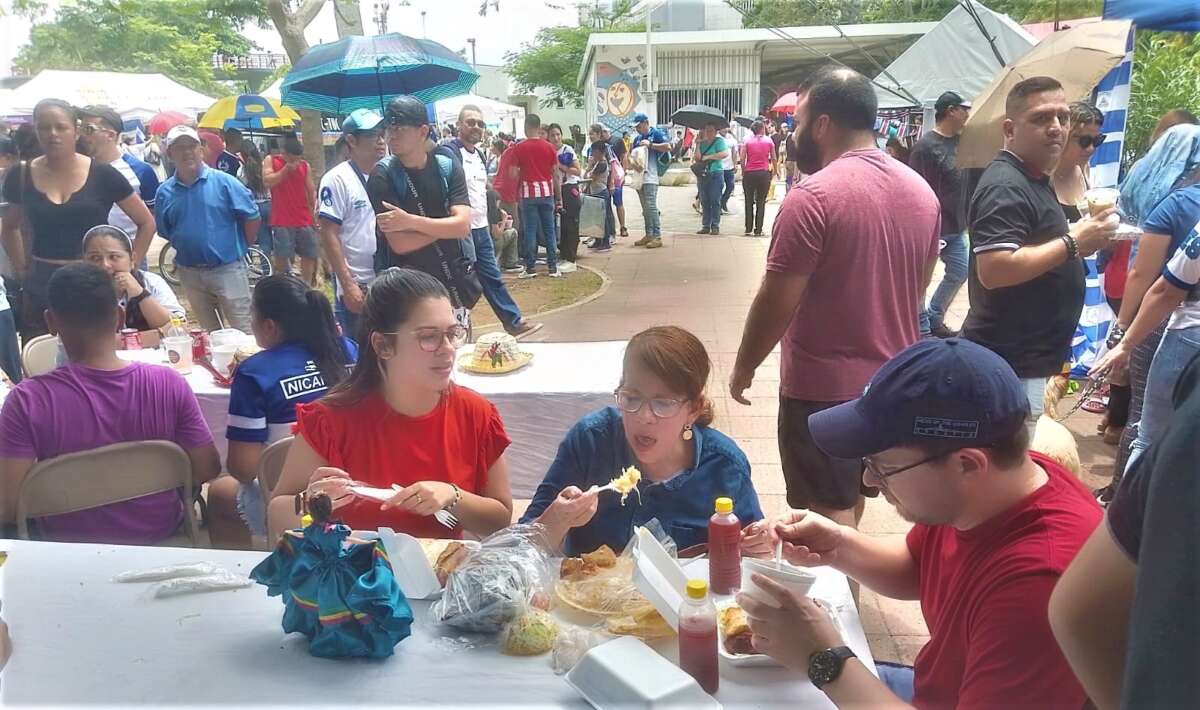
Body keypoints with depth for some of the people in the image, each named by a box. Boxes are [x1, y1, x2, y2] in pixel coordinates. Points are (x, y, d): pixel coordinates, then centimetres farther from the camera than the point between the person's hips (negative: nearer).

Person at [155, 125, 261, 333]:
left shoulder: (223, 181, -8)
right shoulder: (165, 192, 3)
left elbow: (252, 217, -4)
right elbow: (164, 232, 15)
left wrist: (239, 248, 3)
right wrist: (185, 251, 13)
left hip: (228, 269, -4)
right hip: (190, 274, 4)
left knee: (244, 331, -2)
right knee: (210, 333, 16)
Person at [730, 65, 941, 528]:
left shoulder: (813, 197, -20)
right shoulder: (922, 191, 4)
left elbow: (776, 303, -19)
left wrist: (744, 368, -5)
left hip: (824, 386, -7)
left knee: (830, 513, 5)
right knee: (851, 497, 24)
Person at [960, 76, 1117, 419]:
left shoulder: (1033, 180, 15)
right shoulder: (1006, 186, -18)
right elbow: (993, 270, -29)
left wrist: (1077, 240, 8)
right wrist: (1072, 243, -21)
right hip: (1010, 364, -11)